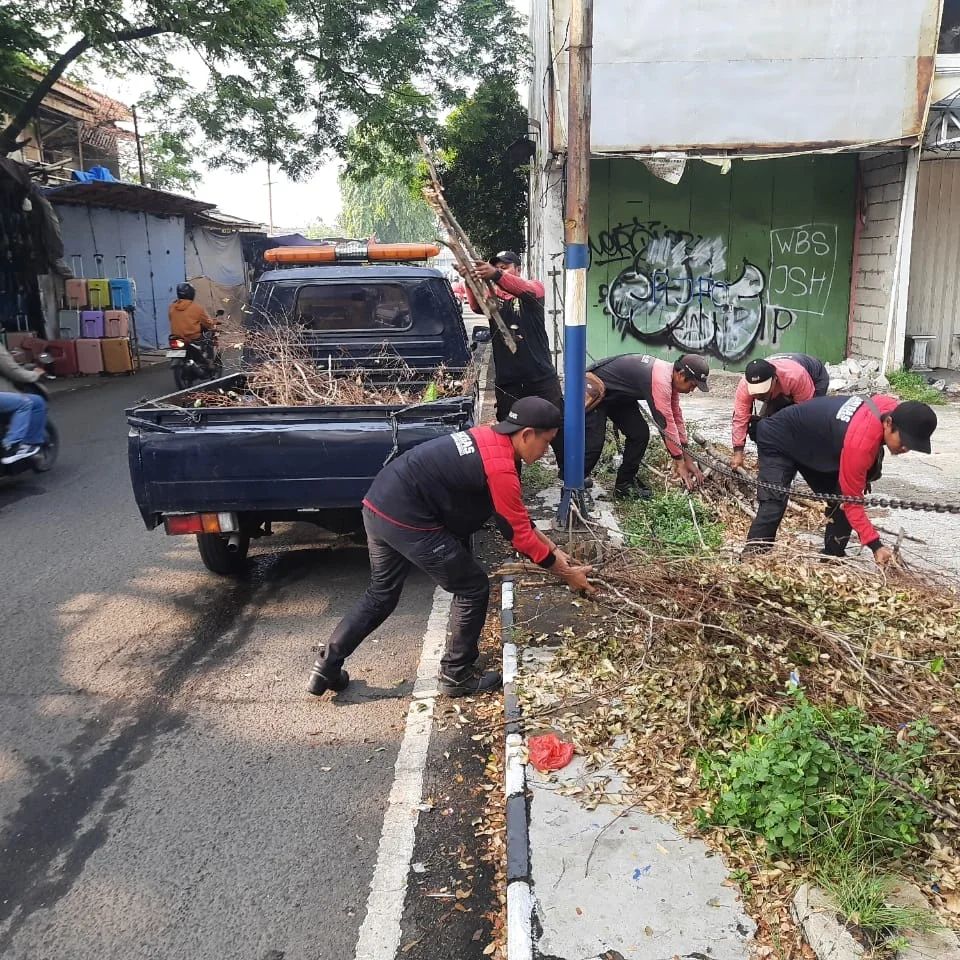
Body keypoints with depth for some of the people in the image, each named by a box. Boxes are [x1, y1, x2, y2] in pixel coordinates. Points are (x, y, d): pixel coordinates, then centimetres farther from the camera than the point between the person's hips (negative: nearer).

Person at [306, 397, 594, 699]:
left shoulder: (488, 438, 13)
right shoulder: (500, 466, -16)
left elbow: (514, 514, 23)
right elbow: (518, 532, -7)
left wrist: (544, 540, 22)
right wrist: (563, 570, 4)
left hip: (378, 507, 10)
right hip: (407, 521, -10)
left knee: (381, 595, 25)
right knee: (473, 590, 6)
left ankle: (327, 667, 28)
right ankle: (456, 675, 20)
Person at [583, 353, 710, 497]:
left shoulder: (670, 376, -2)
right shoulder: (661, 381, -32)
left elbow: (677, 418, 5)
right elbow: (666, 424, -30)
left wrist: (687, 459, 6)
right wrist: (680, 463, -22)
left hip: (617, 396, 10)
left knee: (640, 434, -1)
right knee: (594, 443, -18)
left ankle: (625, 483, 9)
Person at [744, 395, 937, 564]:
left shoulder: (894, 408, -16)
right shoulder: (860, 443, -39)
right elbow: (852, 502, -28)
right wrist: (876, 545, -30)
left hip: (815, 443, 9)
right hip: (778, 439, -9)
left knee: (839, 502, 4)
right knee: (772, 507, -24)